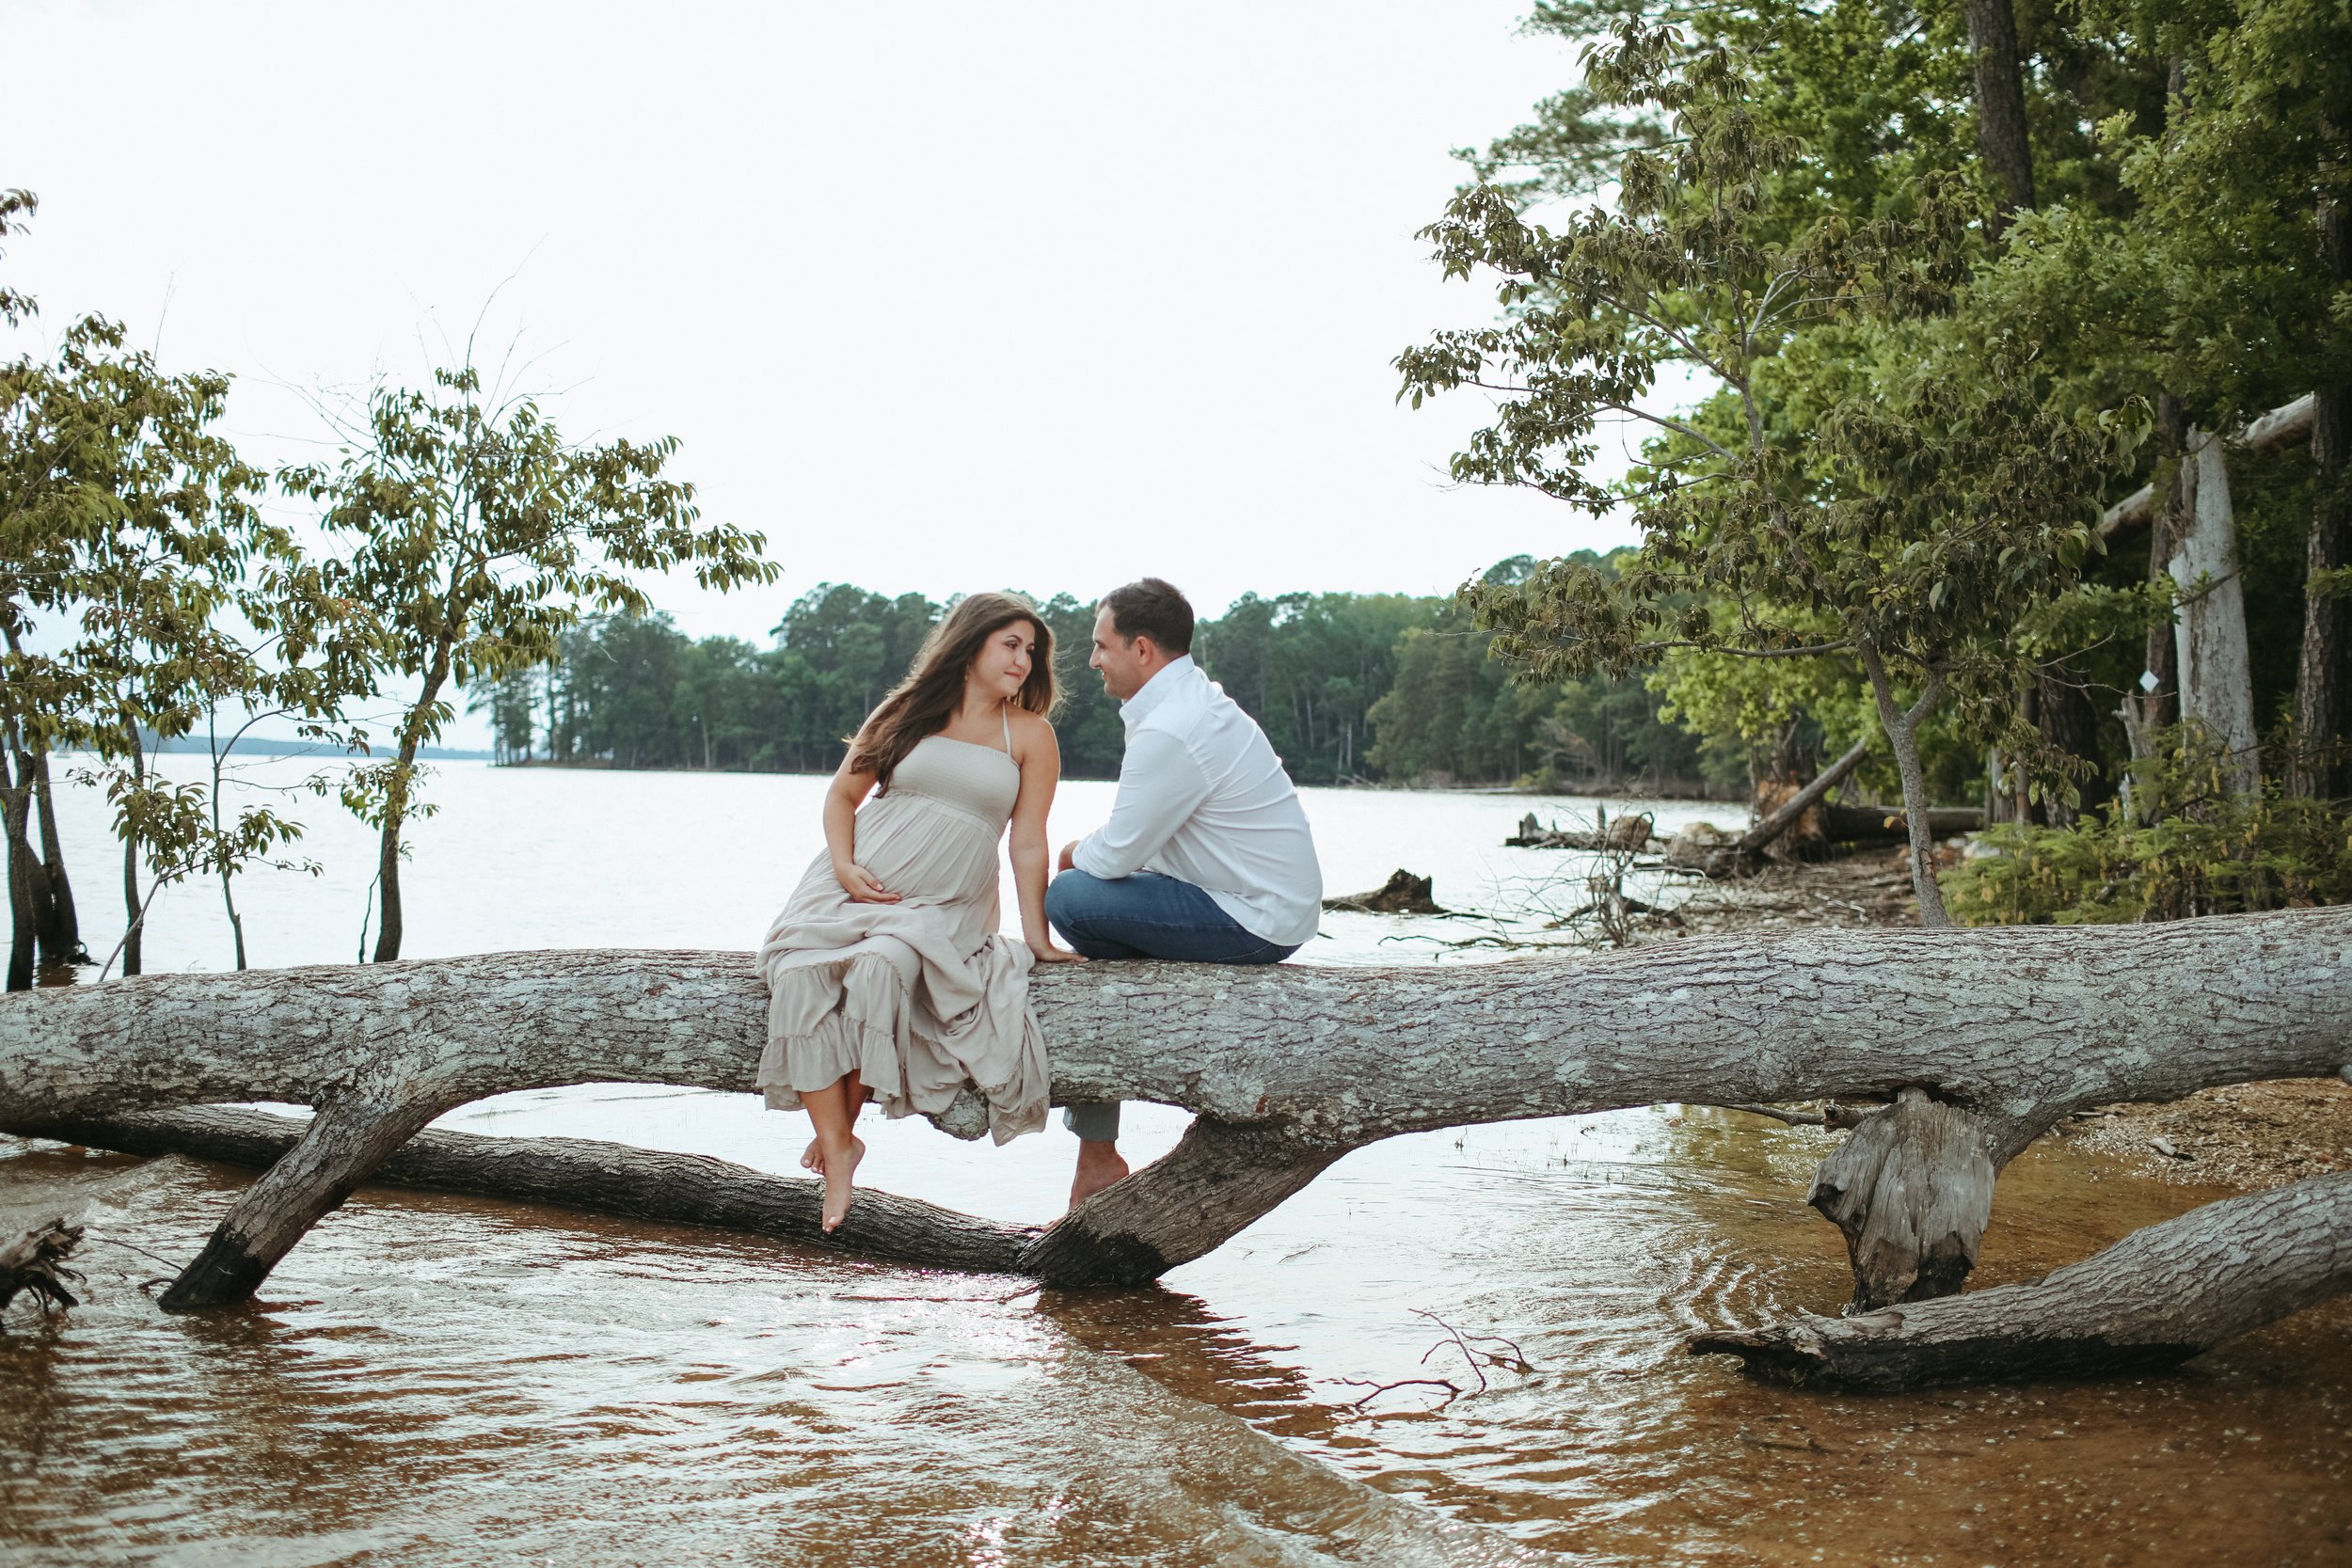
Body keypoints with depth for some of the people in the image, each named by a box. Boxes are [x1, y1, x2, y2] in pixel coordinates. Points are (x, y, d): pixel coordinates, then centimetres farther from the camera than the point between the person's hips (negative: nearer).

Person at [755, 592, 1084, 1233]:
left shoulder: (1030, 734, 5)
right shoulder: (907, 712, 9)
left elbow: (1028, 843, 2)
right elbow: (842, 795, 13)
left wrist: (1037, 935, -4)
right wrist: (844, 865, -4)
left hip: (943, 907, -2)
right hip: (856, 887, 2)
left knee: (881, 965, -34)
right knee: (797, 976, -26)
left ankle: (838, 1130, -17)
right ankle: (838, 1155, -21)